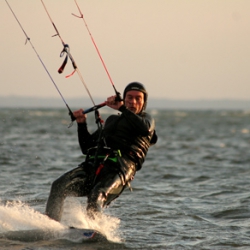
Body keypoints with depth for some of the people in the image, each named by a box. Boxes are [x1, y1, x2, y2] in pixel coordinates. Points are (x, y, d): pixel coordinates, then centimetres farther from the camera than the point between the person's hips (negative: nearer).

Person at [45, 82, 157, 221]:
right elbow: (86, 147, 33)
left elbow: (145, 127, -8)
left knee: (97, 196, -35)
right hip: (93, 164, 5)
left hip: (119, 169, -5)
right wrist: (82, 124, 19)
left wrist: (121, 108, -6)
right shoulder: (112, 120, 35)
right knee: (59, 186, -19)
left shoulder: (147, 119, 21)